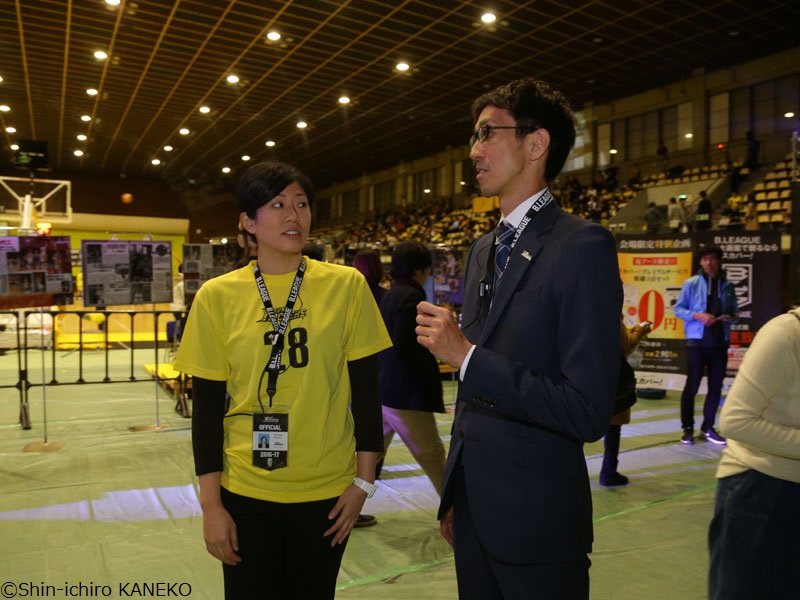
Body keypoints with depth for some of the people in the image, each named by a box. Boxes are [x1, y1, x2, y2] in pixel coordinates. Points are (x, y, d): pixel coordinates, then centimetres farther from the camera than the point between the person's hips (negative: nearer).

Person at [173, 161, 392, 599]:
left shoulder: (346, 286, -6)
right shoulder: (217, 296, -5)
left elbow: (365, 391, -1)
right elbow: (207, 407, -1)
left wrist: (364, 481, -1)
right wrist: (210, 503, -2)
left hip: (328, 490, 0)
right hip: (246, 492, 0)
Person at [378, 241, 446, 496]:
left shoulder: (390, 295, 13)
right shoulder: (411, 296, -15)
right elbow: (403, 349, -23)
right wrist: (431, 373, -12)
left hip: (383, 390, 9)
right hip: (407, 396, -9)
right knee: (433, 457, 3)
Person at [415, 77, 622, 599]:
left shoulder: (583, 247, -16)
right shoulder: (483, 250, 8)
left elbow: (589, 411, -22)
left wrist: (466, 355, -21)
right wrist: (455, 495, 17)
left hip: (536, 522, -7)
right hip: (474, 507, 7)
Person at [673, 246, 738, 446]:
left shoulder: (727, 286, 9)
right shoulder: (691, 283, -1)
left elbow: (734, 311, 15)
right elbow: (678, 309, -2)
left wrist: (732, 316, -8)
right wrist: (698, 316, -18)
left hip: (720, 342, 4)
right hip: (697, 341, -4)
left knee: (716, 386, 8)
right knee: (692, 385, 0)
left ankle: (707, 428, 20)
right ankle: (687, 429, 10)